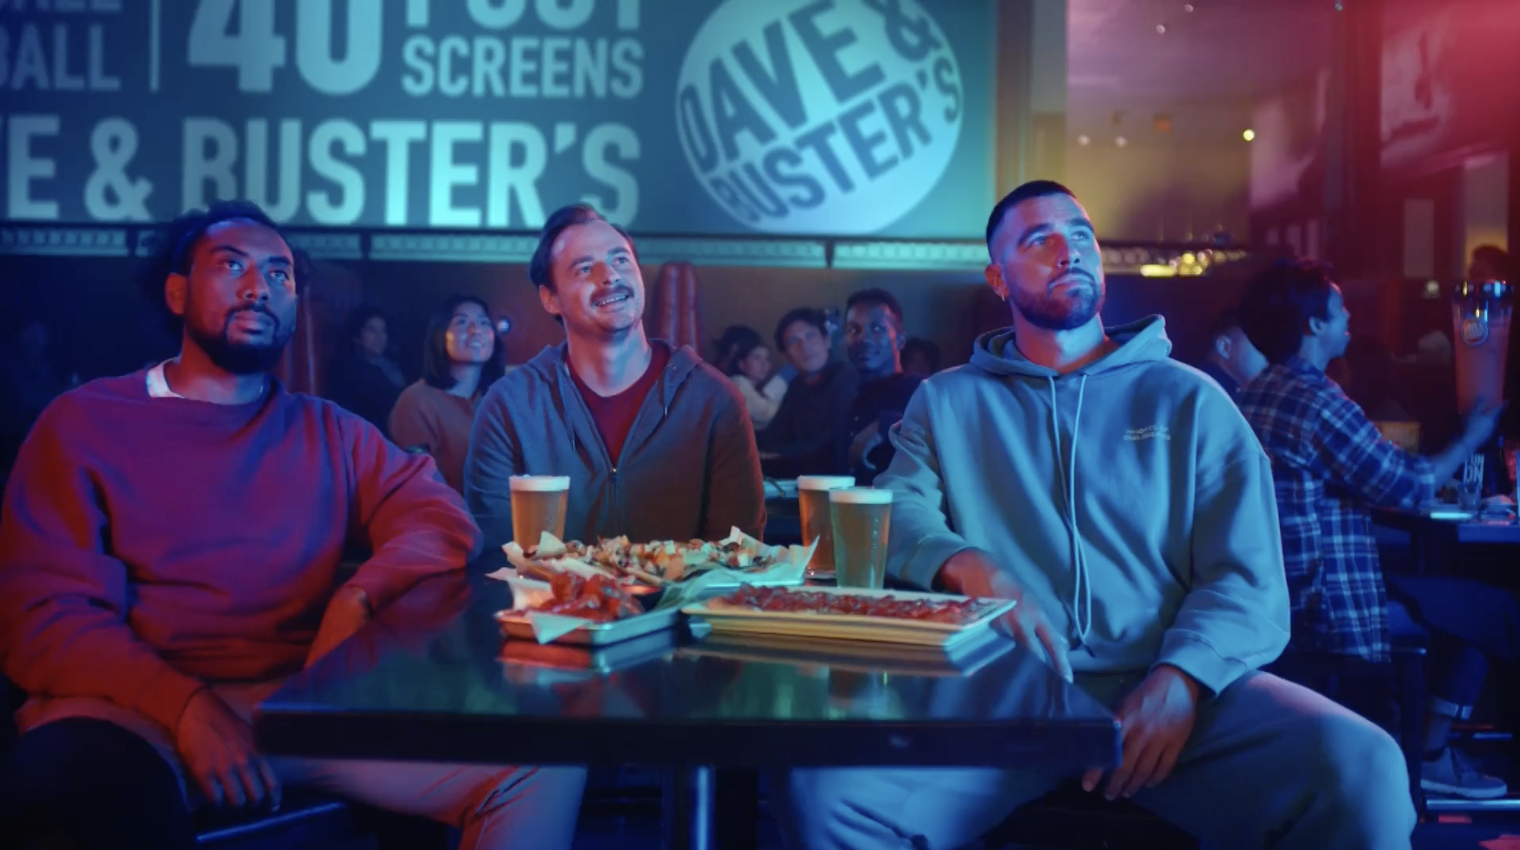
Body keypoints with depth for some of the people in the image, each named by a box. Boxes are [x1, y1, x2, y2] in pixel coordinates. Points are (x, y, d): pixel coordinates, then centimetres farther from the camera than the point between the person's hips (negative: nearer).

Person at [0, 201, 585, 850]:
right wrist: (187, 706, -21)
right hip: (143, 705, -3)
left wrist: (357, 598, -17)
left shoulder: (329, 432, 18)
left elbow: (443, 520, 5)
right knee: (72, 774, -40)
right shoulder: (84, 423, 6)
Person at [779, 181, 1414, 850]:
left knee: (1362, 771, -27)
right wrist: (973, 569, -20)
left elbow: (1248, 577, 4)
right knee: (830, 788, -27)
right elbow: (895, 513, 2)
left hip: (1163, 687, 0)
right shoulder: (950, 401, 16)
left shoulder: (1189, 400, 12)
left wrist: (1180, 678, -17)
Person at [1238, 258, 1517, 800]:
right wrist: (1470, 441, 3)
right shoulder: (1319, 404, -21)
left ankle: (1433, 755, 23)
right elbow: (1409, 488, -13)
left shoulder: (1254, 396, 9)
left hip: (1281, 595, 9)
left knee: (1465, 605, 22)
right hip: (1329, 605, -9)